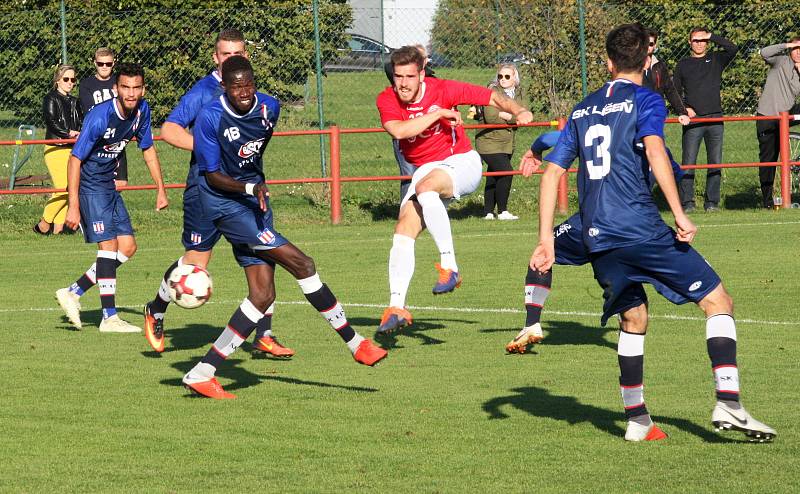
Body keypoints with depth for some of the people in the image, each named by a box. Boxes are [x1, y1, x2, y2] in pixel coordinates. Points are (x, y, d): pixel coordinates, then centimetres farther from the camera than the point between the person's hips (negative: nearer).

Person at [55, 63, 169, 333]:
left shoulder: (142, 110, -3)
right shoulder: (100, 117, -25)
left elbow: (148, 149, 13)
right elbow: (75, 159, -22)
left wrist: (161, 189, 12)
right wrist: (73, 207, -25)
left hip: (108, 184, 8)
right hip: (89, 185, -8)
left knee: (127, 247, 5)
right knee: (109, 245, -15)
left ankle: (73, 293, 13)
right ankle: (109, 317, -13)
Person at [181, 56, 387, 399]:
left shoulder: (269, 107, -1)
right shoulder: (210, 119, -19)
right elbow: (212, 175, -14)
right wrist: (250, 188, -28)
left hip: (255, 204, 7)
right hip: (225, 203, -7)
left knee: (263, 295, -1)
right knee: (301, 264, -16)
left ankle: (202, 373, 0)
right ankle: (355, 343, -5)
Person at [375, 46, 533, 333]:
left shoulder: (442, 90, -13)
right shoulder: (386, 100, -8)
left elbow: (493, 97, -6)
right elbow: (398, 130, -28)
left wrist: (518, 111, -24)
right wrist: (438, 114, -26)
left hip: (461, 161, -4)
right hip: (425, 169, 4)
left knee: (425, 187, -36)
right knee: (404, 231, -12)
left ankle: (449, 266, -36)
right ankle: (396, 307, -11)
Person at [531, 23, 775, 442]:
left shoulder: (581, 111, 19)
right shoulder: (646, 100, 2)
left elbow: (552, 172, 16)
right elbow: (654, 151, -16)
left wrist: (545, 239, 17)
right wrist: (679, 214, -19)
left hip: (596, 236, 6)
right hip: (640, 228, -6)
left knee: (633, 319, 21)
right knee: (717, 301, 1)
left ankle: (636, 419, 15)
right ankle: (728, 403, -12)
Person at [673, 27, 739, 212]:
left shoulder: (716, 60, 11)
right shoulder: (683, 65, 11)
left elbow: (733, 49, -7)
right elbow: (675, 92, 13)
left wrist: (712, 36, -6)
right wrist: (684, 109, -3)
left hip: (715, 119, 1)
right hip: (692, 121, -1)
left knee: (715, 162, 1)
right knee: (688, 163, -7)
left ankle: (712, 202, 6)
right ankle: (687, 202, -5)